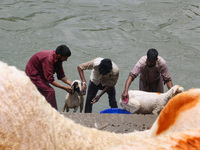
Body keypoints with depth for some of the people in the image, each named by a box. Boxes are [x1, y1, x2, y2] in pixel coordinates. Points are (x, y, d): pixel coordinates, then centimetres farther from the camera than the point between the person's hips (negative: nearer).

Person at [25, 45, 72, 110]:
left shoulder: (58, 59, -6)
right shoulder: (49, 59, -34)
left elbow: (61, 75, 1)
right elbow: (50, 79, -33)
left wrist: (71, 84, -11)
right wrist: (65, 88, -31)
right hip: (33, 75, -10)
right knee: (50, 92, -18)